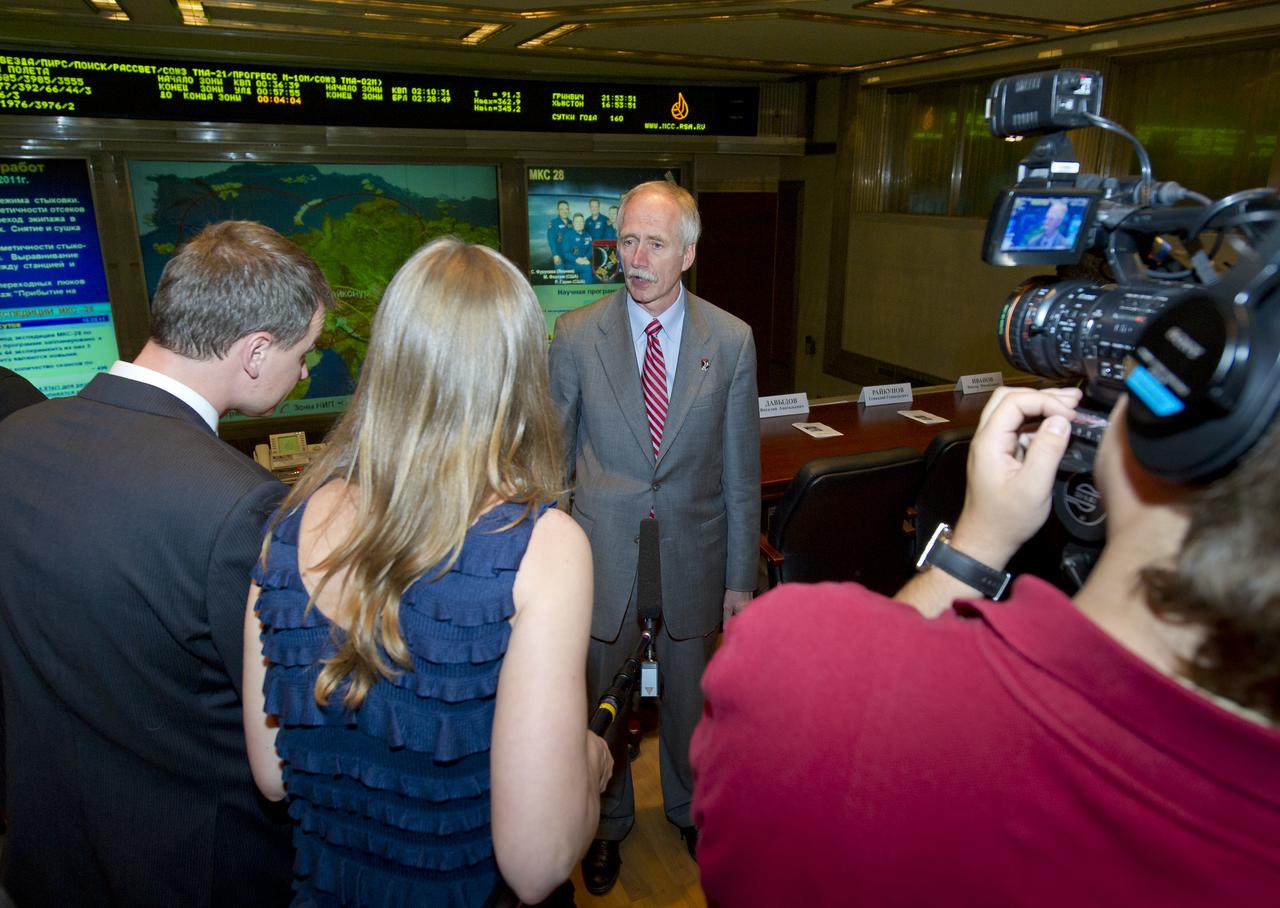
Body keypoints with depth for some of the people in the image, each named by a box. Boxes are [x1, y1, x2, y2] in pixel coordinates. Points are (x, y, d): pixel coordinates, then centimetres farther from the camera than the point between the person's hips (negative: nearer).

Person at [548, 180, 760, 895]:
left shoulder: (731, 340, -4)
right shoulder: (576, 337, -6)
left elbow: (741, 468, 0)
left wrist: (741, 575, 2)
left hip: (693, 554, 1)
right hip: (604, 555, 0)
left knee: (689, 697, 20)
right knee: (600, 702, 16)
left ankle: (689, 807, 50)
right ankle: (608, 822, 45)